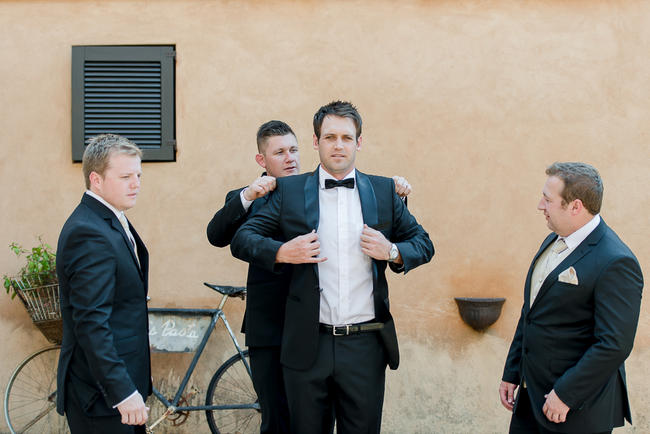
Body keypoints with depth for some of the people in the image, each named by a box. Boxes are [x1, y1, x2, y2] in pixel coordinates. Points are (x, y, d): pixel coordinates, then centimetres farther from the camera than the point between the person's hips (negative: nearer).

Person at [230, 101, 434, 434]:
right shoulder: (289, 191, 4)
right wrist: (282, 252, -15)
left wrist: (392, 251, -8)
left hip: (365, 345, 1)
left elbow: (423, 244, 13)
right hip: (307, 346, -1)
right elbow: (241, 240, 3)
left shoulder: (383, 191, 8)